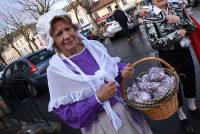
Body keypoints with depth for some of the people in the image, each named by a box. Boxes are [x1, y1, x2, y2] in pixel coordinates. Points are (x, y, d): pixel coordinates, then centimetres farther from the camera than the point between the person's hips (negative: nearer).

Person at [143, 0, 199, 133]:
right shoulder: (149, 18, -15)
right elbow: (155, 43, -23)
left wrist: (179, 20, -19)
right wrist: (178, 33, -19)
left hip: (184, 51, 5)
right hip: (168, 56, -4)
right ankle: (181, 115, 33)